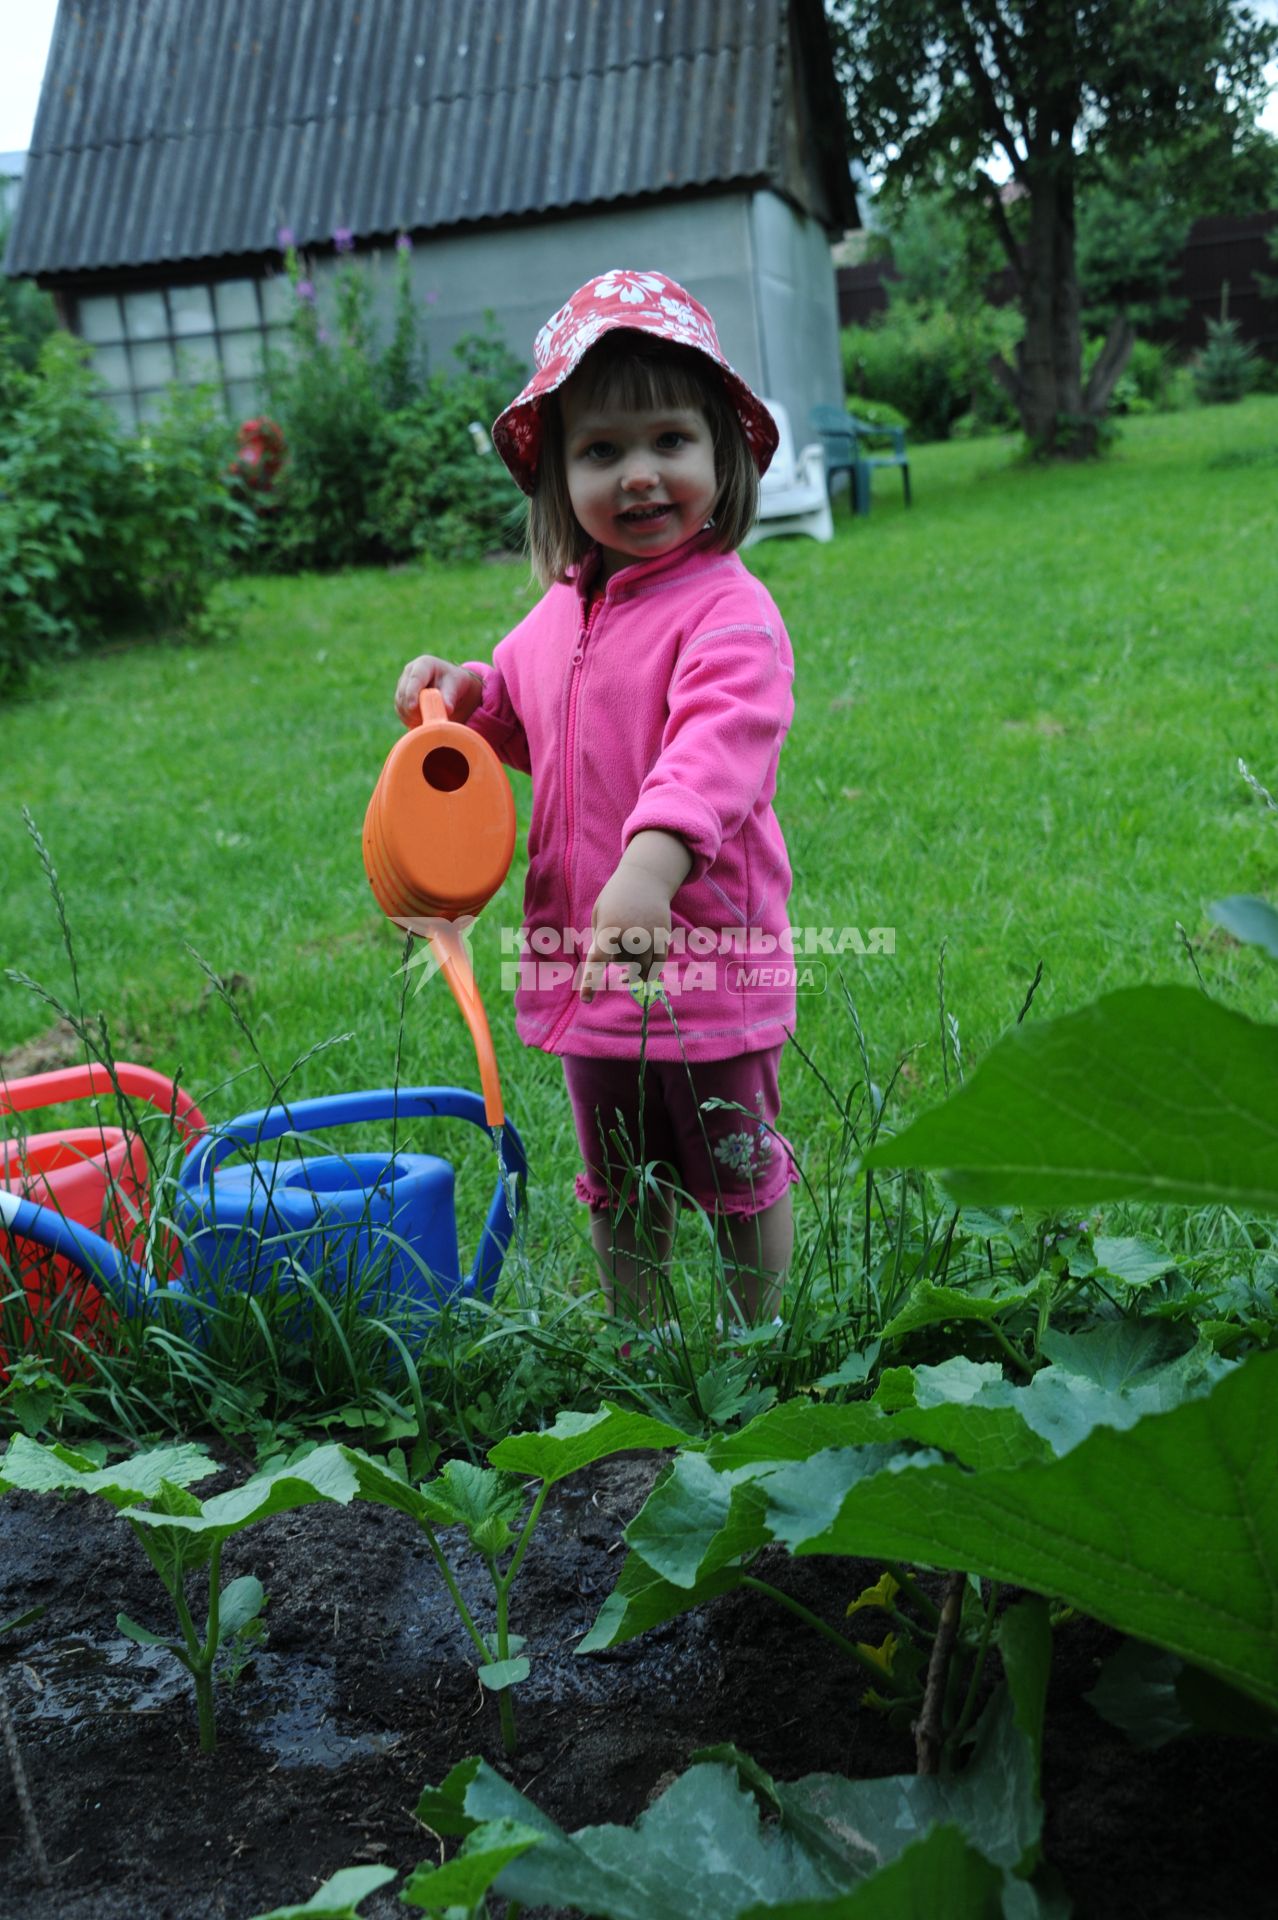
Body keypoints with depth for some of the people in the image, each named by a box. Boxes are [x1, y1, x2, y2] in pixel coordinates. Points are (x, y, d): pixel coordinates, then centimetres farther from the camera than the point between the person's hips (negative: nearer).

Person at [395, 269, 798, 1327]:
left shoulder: (729, 611, -18)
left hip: (708, 960, -6)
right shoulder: (560, 613, 6)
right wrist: (472, 690, 2)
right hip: (586, 963, 7)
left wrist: (654, 860, -52)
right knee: (620, 1189, 22)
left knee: (737, 1176, 14)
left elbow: (720, 744, -35)